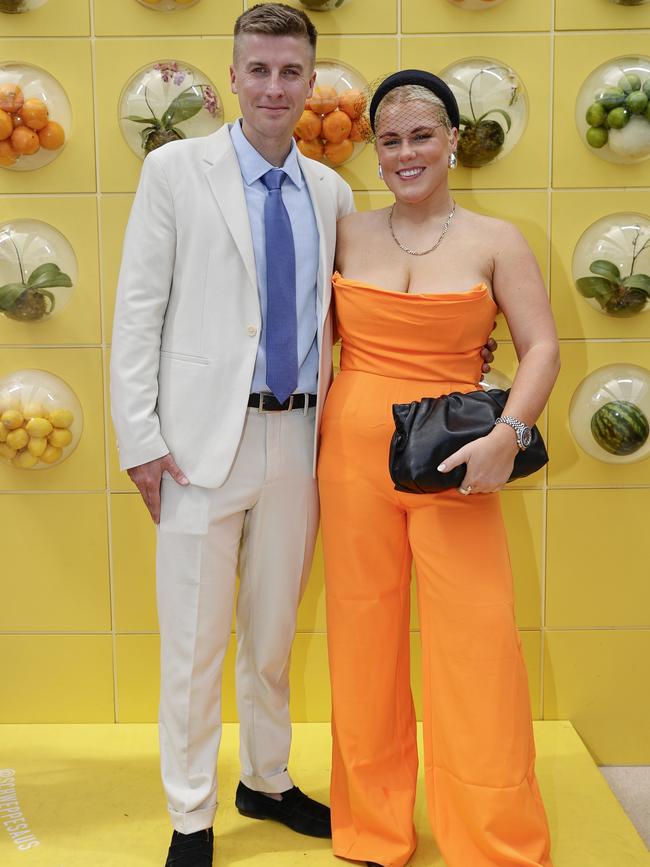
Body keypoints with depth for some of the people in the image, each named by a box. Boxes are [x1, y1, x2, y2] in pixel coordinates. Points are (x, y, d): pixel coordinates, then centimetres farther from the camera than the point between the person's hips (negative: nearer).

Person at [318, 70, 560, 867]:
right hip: (353, 450, 2)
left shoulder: (495, 242, 2)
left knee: (478, 642, -2)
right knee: (363, 637, 9)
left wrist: (507, 435, -15)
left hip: (453, 466, -1)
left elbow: (541, 347, 0)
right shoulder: (347, 234, 6)